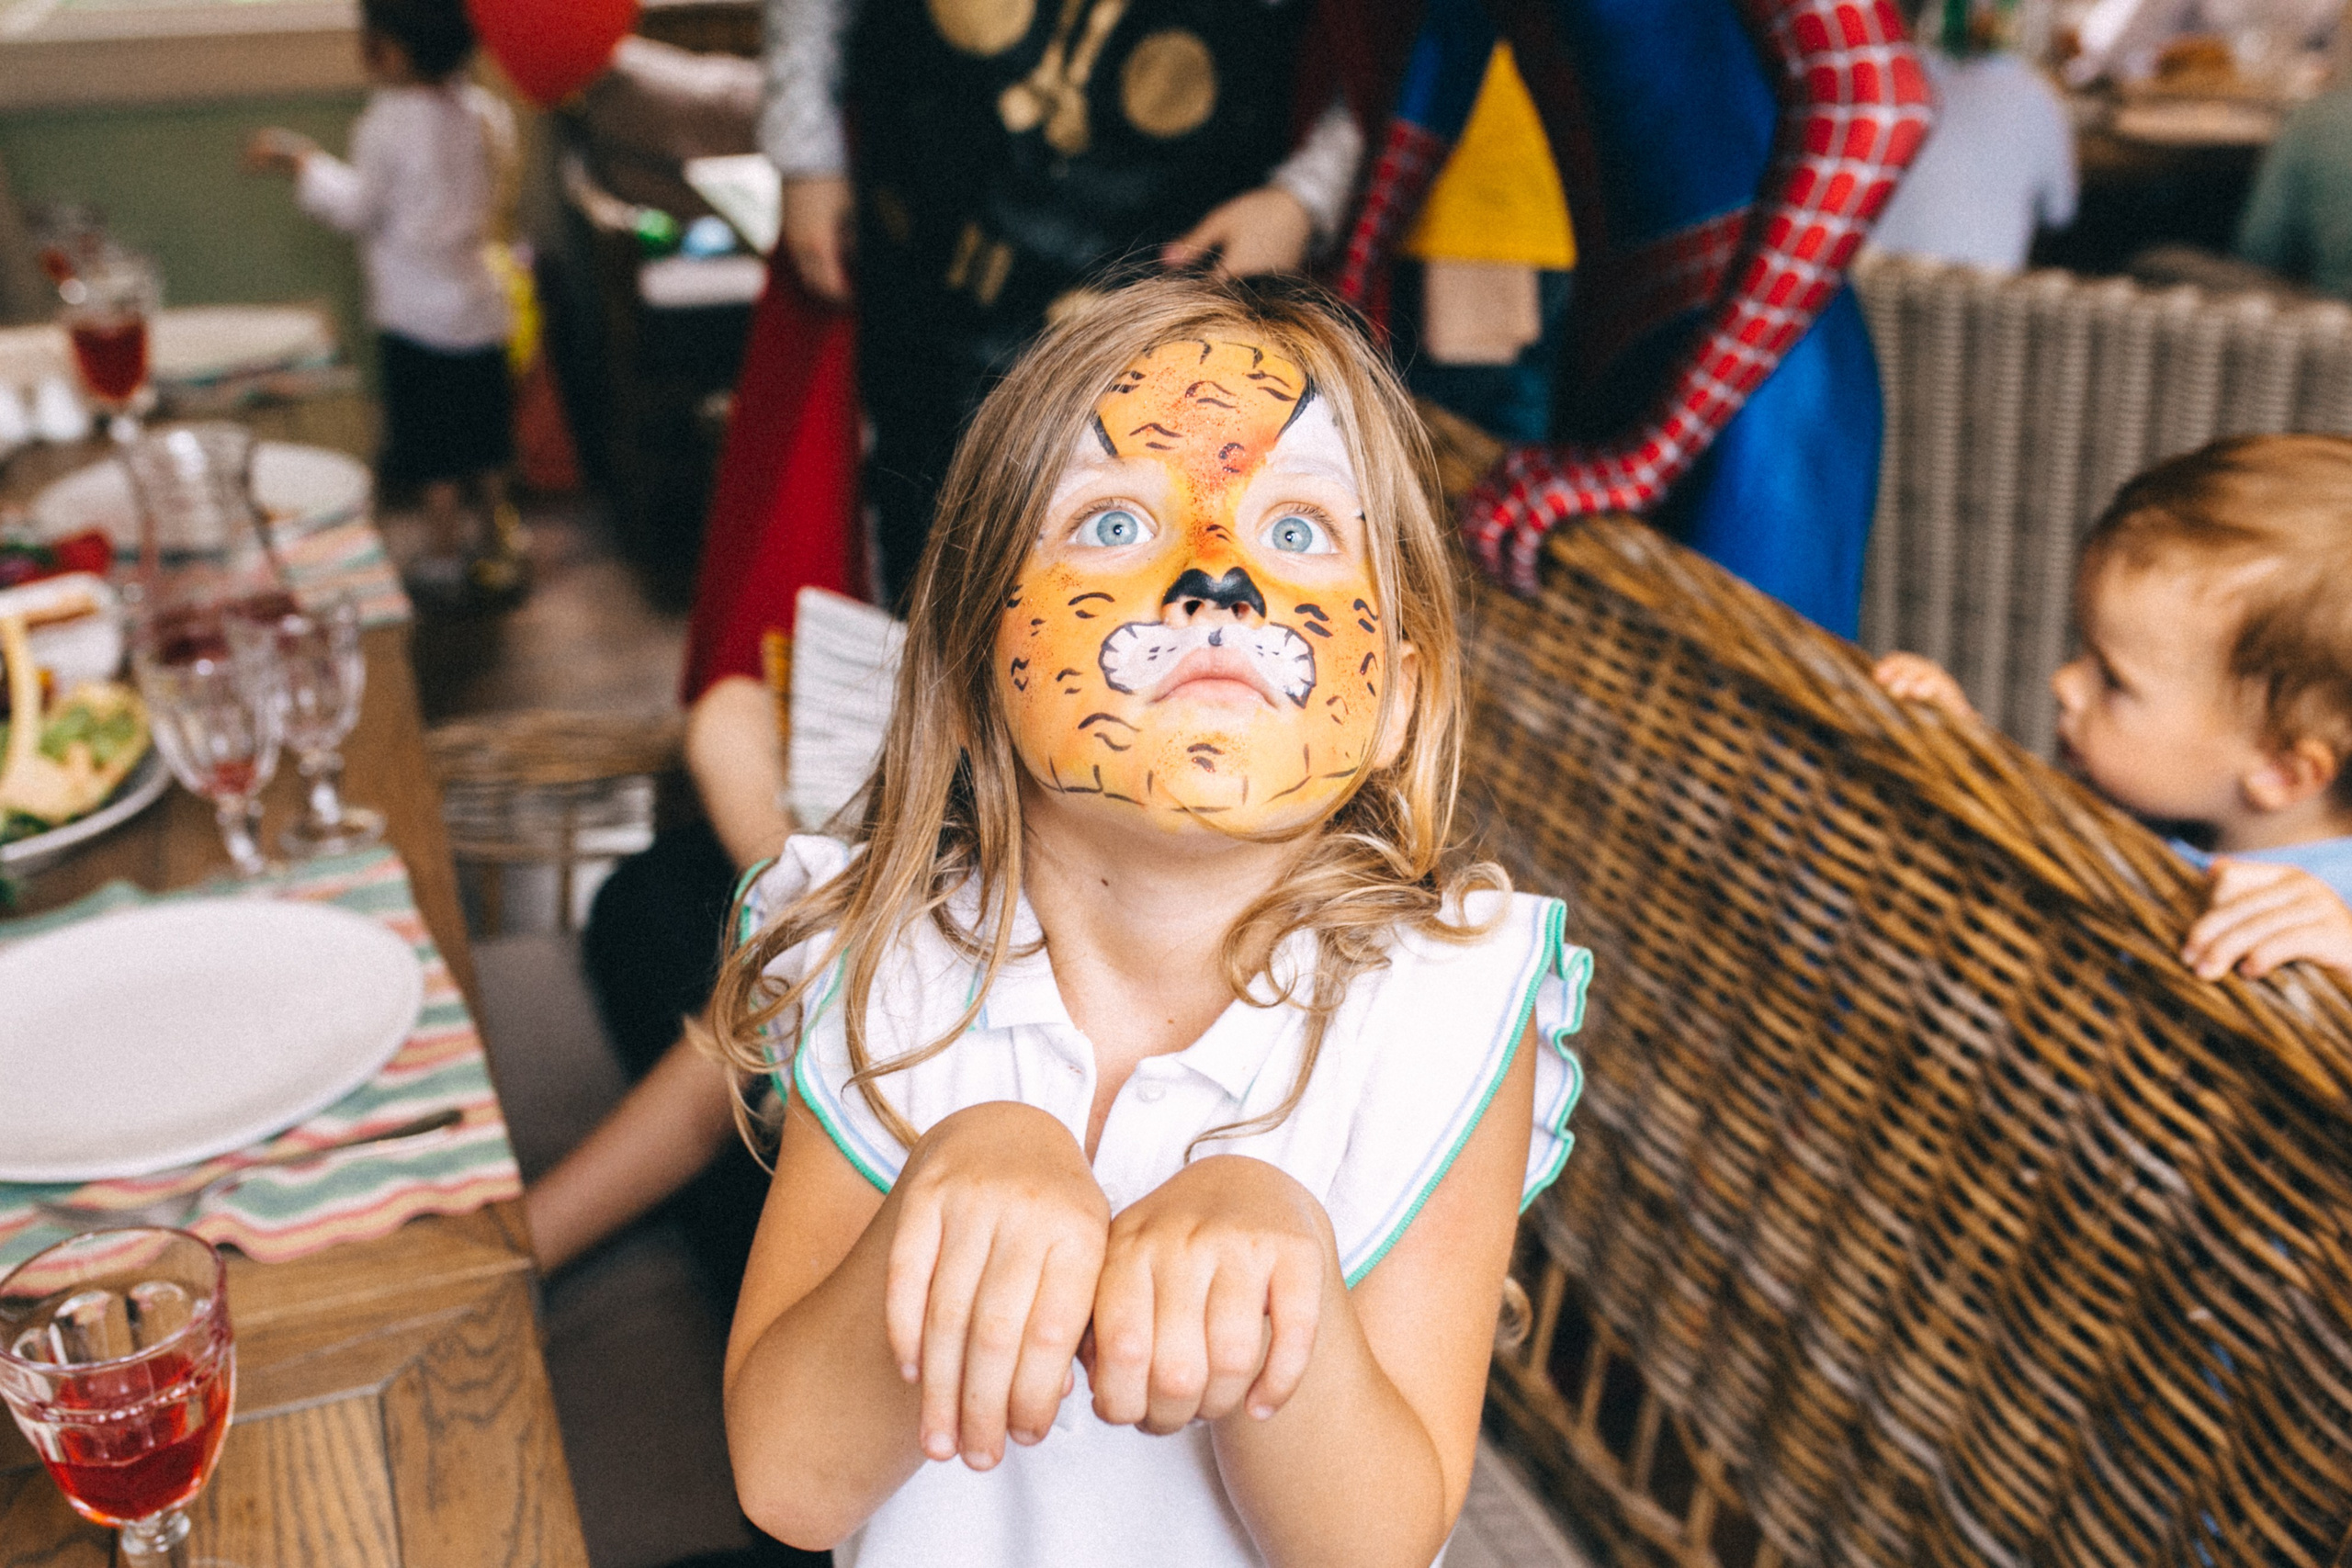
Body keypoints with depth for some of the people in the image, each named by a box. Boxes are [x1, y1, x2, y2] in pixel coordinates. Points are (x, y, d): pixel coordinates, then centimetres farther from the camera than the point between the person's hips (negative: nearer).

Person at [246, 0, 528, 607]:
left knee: (432, 445, 5)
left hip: (417, 312, -6)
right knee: (482, 427, 19)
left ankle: (447, 556, 14)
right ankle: (496, 531, 31)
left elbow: (358, 207, -8)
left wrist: (300, 161, 6)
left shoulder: (386, 123, -16)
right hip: (481, 303, 6)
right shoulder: (482, 111, 0)